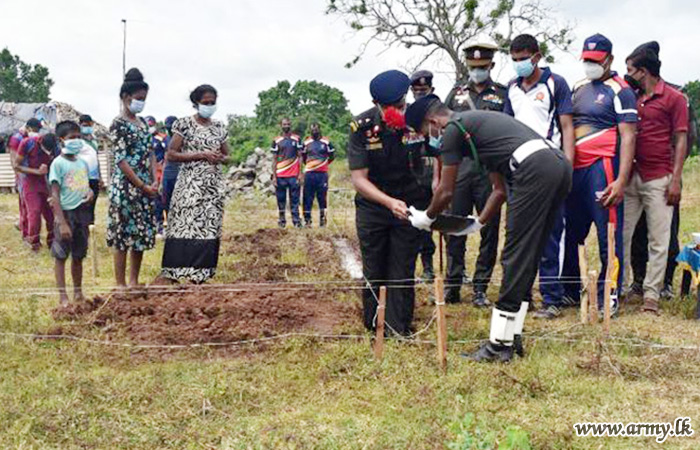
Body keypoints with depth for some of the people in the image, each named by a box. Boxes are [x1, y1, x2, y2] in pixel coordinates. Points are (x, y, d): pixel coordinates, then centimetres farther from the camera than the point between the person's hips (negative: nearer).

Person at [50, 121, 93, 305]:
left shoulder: (82, 162, 9)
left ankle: (78, 293, 24)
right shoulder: (58, 163, -10)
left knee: (78, 256, 14)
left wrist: (90, 192, -4)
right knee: (61, 256, 1)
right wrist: (62, 222, -19)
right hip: (66, 213, -6)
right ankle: (63, 296, 5)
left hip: (82, 213, 6)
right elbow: (55, 195, -13)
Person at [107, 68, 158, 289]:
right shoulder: (118, 125, -9)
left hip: (145, 187, 8)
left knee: (143, 233, 10)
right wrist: (142, 186, -16)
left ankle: (134, 281, 20)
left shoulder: (142, 123, 13)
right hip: (125, 186, -8)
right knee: (123, 233, -1)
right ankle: (121, 283, 7)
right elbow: (121, 160, -15)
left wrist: (154, 181, 1)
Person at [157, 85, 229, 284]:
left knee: (209, 228, 2)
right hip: (190, 184, -5)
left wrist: (219, 158, -4)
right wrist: (201, 155, -14)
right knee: (184, 225, -12)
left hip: (214, 185, 5)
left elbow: (226, 155, 21)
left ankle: (198, 275, 7)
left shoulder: (219, 127, 12)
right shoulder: (184, 124, -2)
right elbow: (171, 155, -6)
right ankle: (170, 274, -10)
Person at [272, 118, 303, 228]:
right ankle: (282, 220, 12)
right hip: (280, 176, 0)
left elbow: (299, 157, 7)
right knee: (281, 199, 4)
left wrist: (300, 173, -2)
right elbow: (274, 159, 7)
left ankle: (296, 221, 2)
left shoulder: (297, 139, 7)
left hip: (294, 175, 0)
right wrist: (274, 176, 0)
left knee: (294, 199, 0)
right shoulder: (276, 141, 6)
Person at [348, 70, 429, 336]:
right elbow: (358, 179, -16)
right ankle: (373, 331, 21)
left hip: (410, 207, 0)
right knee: (373, 273, 8)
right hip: (372, 207, 0)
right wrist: (390, 202, -30)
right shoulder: (362, 127, -16)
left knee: (402, 274, -1)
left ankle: (399, 333, 8)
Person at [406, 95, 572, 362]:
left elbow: (446, 192, 9)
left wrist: (427, 217, 27)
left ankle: (499, 345, 0)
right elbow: (501, 190, 32)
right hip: (561, 164, 9)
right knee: (528, 258, 13)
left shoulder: (453, 130, 5)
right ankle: (512, 339, 18)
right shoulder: (476, 123, 32)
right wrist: (479, 224, 35)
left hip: (534, 168, -9)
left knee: (515, 258, -5)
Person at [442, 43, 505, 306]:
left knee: (489, 230, 2)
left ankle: (480, 288, 10)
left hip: (489, 171, -1)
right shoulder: (457, 92, 14)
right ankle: (453, 286, 11)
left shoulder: (502, 94, 8)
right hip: (458, 168, 1)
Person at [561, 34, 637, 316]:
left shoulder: (619, 91, -3)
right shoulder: (579, 88, 17)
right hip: (573, 168, 7)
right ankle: (570, 291, 24)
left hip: (602, 166, -7)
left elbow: (628, 137, -10)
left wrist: (621, 181, -19)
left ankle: (609, 297, 3)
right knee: (569, 234, 12)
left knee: (608, 236, -4)